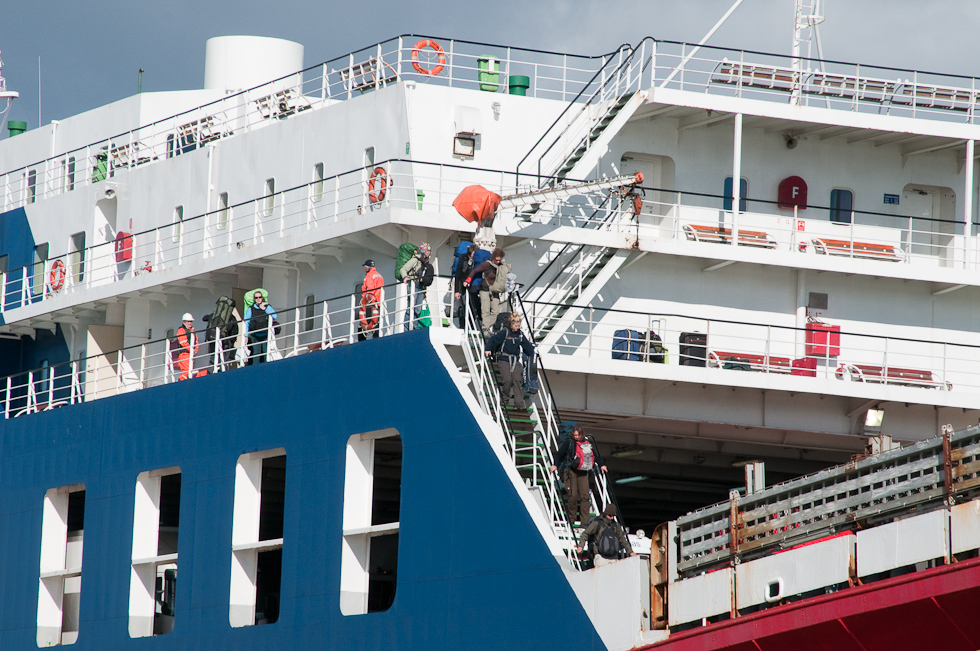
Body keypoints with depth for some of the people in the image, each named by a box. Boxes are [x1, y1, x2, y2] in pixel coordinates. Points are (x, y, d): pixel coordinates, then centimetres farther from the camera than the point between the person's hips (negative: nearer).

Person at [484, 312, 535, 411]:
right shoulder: (505, 333, -2)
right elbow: (492, 340, -2)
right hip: (504, 360, -4)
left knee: (518, 380, -11)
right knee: (507, 379, -17)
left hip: (515, 360, 4)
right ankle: (504, 399, 8)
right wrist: (488, 349, -15)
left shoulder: (520, 335, 12)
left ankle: (519, 403, -13)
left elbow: (527, 346, 25)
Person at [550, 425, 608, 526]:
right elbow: (559, 454, 0)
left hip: (583, 472, 4)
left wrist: (601, 465, 28)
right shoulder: (569, 443, -2)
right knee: (573, 495, -14)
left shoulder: (588, 442, 10)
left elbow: (595, 455, 24)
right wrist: (555, 465, -13)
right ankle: (571, 519, 1)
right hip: (570, 471, -4)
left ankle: (585, 521, -6)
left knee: (585, 496, -6)